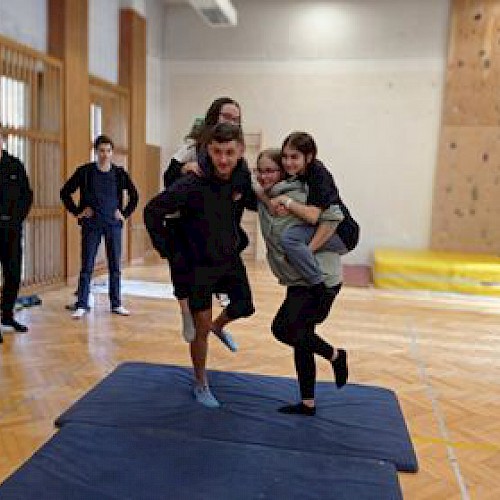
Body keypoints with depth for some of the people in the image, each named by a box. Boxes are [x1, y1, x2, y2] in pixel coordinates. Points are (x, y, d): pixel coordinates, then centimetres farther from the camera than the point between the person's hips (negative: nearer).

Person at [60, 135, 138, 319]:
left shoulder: (119, 172, 3)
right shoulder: (85, 171, -2)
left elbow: (134, 195, 14)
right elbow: (65, 192, 3)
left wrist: (125, 213, 6)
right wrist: (77, 212, -2)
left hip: (113, 225, 2)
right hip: (91, 225, -2)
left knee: (115, 267, 7)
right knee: (86, 267, 0)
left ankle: (116, 304, 17)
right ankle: (81, 306, 8)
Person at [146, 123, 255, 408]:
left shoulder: (242, 181, -12)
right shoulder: (192, 184, -28)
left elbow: (255, 204, 11)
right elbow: (154, 210, -21)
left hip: (231, 258, 5)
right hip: (200, 264, -4)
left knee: (244, 307, 11)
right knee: (201, 328, 4)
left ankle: (219, 326, 47)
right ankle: (201, 385, 25)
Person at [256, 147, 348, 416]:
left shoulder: (291, 193, -15)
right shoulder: (264, 197, 8)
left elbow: (333, 216, -23)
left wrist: (308, 251, -25)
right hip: (300, 281, 9)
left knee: (283, 328, -11)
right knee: (300, 338, 13)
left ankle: (335, 355, 12)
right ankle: (307, 404, 26)